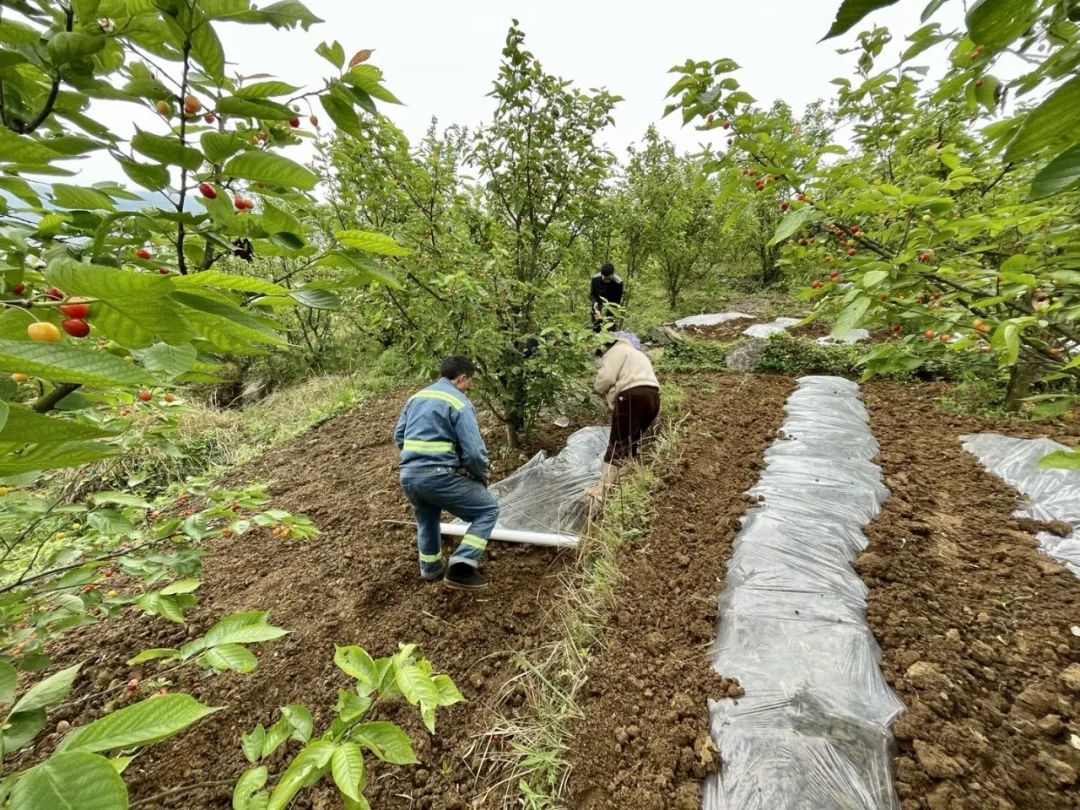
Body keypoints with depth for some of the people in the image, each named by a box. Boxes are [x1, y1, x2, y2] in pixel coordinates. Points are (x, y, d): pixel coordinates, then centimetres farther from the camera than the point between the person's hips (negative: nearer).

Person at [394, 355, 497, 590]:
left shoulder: (416, 397, 16)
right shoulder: (459, 402, -7)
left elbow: (399, 437, 22)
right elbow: (473, 452, -13)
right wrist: (482, 476, 5)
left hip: (408, 476, 8)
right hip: (438, 476, -8)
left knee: (426, 520, 33)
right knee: (488, 510, 6)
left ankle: (431, 567, 49)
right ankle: (461, 567, -2)